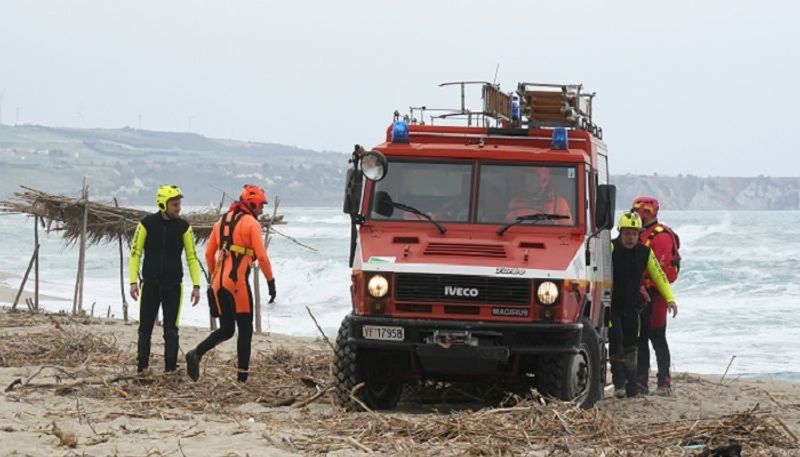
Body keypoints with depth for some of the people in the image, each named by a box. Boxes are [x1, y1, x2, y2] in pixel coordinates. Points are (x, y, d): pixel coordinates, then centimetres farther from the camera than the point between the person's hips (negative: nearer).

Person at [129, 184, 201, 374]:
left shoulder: (183, 227, -1)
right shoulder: (147, 224, -5)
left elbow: (192, 257, 3)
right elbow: (135, 253, -2)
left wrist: (196, 285, -4)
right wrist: (133, 281, -9)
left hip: (173, 285, 0)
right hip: (150, 284, 0)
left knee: (171, 331, -2)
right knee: (145, 329, 6)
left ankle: (171, 369, 0)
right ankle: (142, 367, 17)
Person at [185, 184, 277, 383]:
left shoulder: (222, 221, 16)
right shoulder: (251, 223, -5)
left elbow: (209, 253, 17)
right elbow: (262, 256, -12)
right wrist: (271, 281, -6)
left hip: (219, 283, 6)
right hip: (237, 282, -6)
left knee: (226, 329, 12)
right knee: (245, 329, 4)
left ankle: (196, 353, -10)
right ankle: (243, 374, 2)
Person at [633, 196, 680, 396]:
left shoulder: (661, 236, -11)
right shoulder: (639, 235, 18)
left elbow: (661, 269, -18)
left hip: (654, 294, -9)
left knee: (657, 338, -7)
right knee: (640, 338, 10)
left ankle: (664, 383, -3)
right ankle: (640, 382, 15)